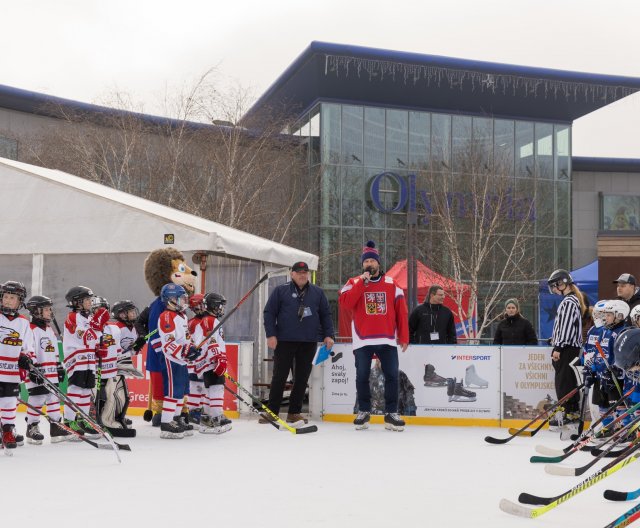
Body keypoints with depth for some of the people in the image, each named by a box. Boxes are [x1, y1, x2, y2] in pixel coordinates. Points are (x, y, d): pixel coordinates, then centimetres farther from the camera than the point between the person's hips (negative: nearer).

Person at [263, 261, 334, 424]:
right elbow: (269, 312, 1)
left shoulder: (317, 292, 11)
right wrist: (271, 335, -7)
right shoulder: (280, 291, 3)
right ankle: (272, 411, 7)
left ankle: (294, 413, 13)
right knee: (279, 377, 0)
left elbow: (326, 314, 14)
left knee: (302, 378, 5)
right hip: (284, 341, -3)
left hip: (309, 343, 3)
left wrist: (328, 335, 5)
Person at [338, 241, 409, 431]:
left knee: (392, 376, 2)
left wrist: (404, 337, 2)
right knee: (362, 377, 5)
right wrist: (361, 283, -16)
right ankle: (364, 412, 18)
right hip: (363, 341, -1)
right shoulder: (354, 283, 4)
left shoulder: (391, 284, 7)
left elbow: (401, 312, 7)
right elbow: (344, 304, -14)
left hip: (388, 340, 1)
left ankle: (391, 413, 12)